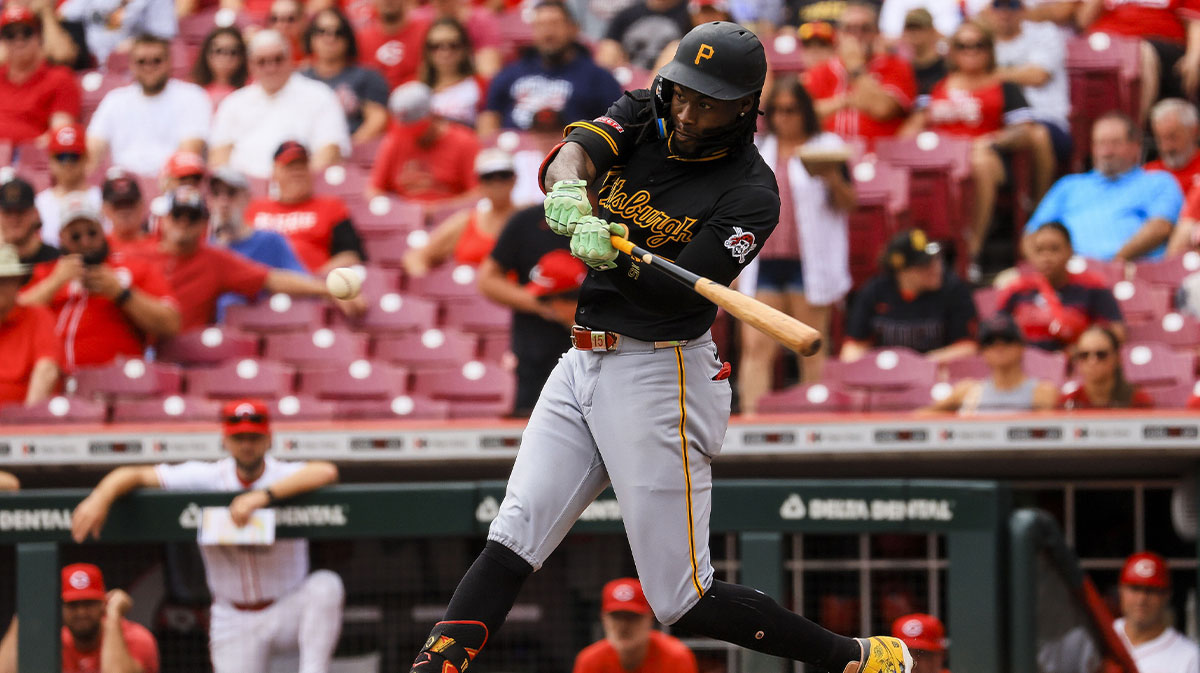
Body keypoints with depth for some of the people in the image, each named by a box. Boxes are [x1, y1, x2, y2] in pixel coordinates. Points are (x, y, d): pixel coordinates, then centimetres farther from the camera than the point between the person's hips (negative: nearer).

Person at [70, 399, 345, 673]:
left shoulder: (287, 476, -13)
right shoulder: (206, 478, -6)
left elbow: (326, 472, -37)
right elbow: (134, 475, -8)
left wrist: (263, 496, -46)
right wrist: (100, 498, -30)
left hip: (288, 611, -1)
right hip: (234, 622, 1)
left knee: (325, 586, -32)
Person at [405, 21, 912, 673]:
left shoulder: (750, 194, -11)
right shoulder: (642, 118, 5)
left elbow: (678, 294, -21)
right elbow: (577, 149, -15)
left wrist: (617, 257, -40)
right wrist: (568, 191, -39)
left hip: (658, 379, -6)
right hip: (582, 365, 6)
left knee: (684, 600, -4)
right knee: (509, 544, -6)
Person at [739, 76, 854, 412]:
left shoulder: (826, 147, 4)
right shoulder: (757, 150, 17)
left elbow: (848, 203, -1)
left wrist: (833, 179, -19)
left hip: (808, 263, -3)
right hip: (763, 263, 3)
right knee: (756, 346, -7)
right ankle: (750, 416, -12)